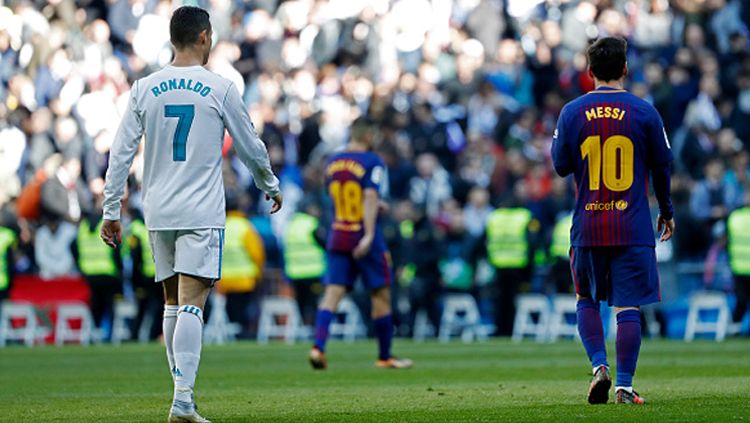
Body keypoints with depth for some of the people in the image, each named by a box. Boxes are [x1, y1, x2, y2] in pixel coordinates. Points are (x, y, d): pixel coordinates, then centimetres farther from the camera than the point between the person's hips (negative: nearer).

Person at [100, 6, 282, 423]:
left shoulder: (144, 89, 4)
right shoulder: (220, 89, -4)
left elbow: (121, 153, 3)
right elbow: (251, 148, 5)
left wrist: (111, 210, 9)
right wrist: (271, 187, 23)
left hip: (158, 213, 4)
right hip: (202, 213, -4)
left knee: (173, 302, 15)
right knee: (191, 303, -9)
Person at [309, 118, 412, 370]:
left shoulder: (332, 163, 9)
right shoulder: (372, 162, -9)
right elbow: (370, 196, -21)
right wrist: (369, 235, -28)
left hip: (337, 237, 5)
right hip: (363, 234, -5)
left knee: (333, 292, -1)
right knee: (381, 295, 7)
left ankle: (318, 346, -21)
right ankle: (385, 357, 14)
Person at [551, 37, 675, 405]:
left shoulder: (572, 112, -2)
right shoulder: (644, 112, -3)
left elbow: (560, 166, 4)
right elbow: (662, 166, 5)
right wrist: (666, 212, 19)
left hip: (587, 227, 1)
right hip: (633, 228, -1)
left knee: (586, 299, 18)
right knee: (628, 307, 0)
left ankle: (599, 365, 0)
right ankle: (624, 385, -4)